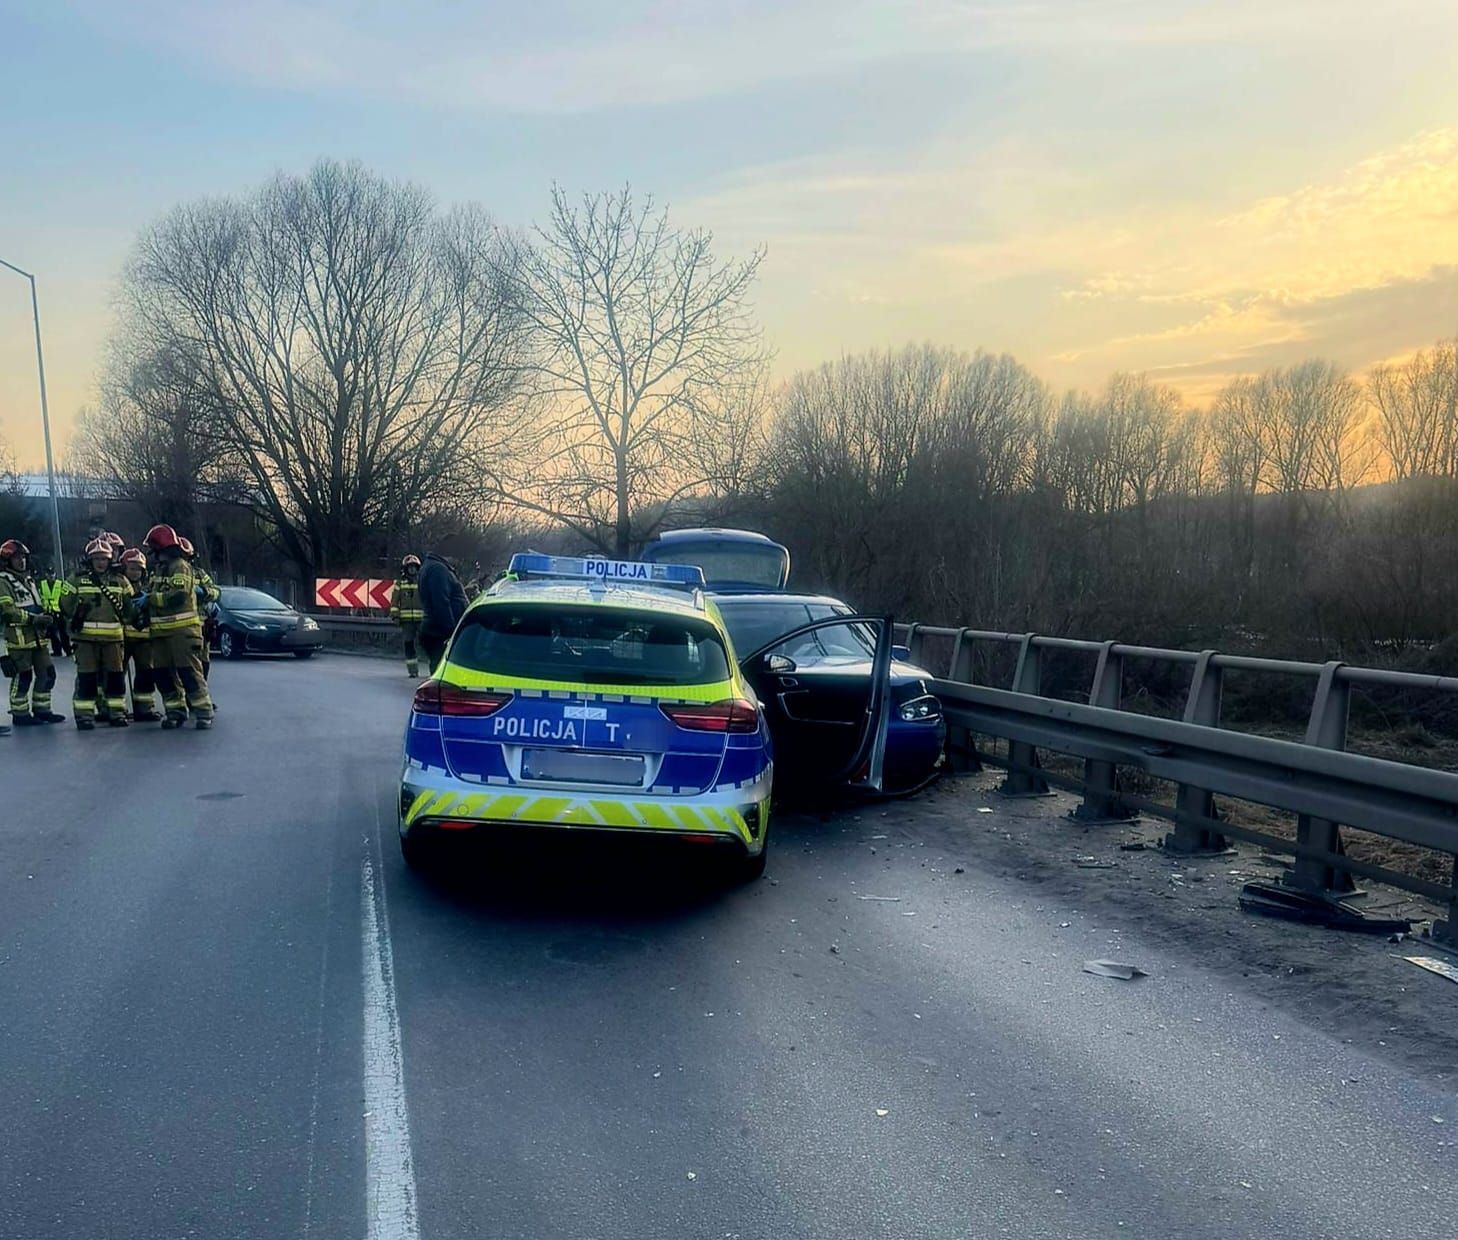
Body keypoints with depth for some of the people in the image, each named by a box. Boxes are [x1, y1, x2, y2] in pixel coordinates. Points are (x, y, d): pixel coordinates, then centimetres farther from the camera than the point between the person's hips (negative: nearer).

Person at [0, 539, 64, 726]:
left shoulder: (29, 580, 20)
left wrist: (46, 618, 8)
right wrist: (33, 618, -23)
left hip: (37, 636, 8)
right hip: (18, 638, -8)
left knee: (47, 673, 8)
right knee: (23, 677, -3)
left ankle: (41, 710, 19)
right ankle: (20, 714, 7)